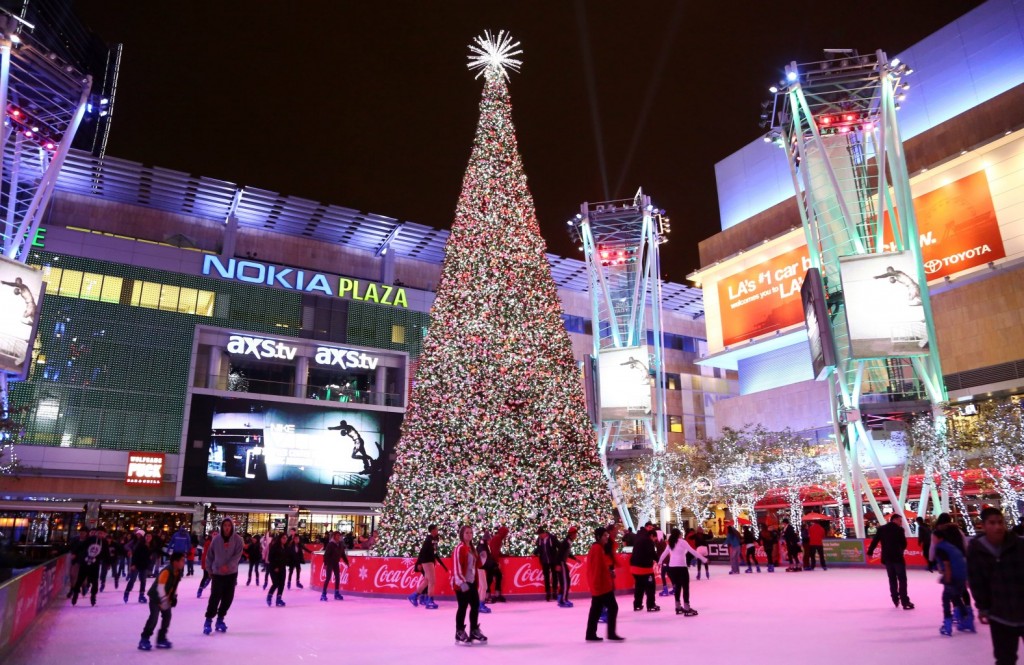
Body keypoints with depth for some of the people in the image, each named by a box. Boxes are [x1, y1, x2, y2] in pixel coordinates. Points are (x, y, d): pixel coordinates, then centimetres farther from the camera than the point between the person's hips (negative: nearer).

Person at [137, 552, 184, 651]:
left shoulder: (178, 572, -4)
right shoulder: (166, 572, -31)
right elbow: (160, 588, -33)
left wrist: (174, 597, 4)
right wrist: (164, 601, -32)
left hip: (166, 598, 8)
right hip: (156, 597, -8)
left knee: (167, 616, 7)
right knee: (154, 617, -16)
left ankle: (161, 639, 17)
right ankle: (144, 640, -4)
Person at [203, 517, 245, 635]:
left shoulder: (237, 539, -7)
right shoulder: (216, 539, -5)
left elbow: (238, 555, -12)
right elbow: (210, 555, 4)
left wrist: (228, 565, -23)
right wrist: (209, 569, 4)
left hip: (232, 573, 1)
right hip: (217, 573, -1)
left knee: (228, 597, 6)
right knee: (215, 597, -10)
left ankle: (220, 619, 23)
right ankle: (208, 620, 3)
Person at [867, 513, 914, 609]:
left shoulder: (881, 529, 6)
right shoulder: (899, 529, -7)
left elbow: (874, 541, 5)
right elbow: (904, 544, -3)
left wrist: (870, 552, 13)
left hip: (887, 557, 5)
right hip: (897, 557, -5)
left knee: (892, 579, 16)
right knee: (902, 579, -2)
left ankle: (895, 600, 20)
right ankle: (905, 602, -7)